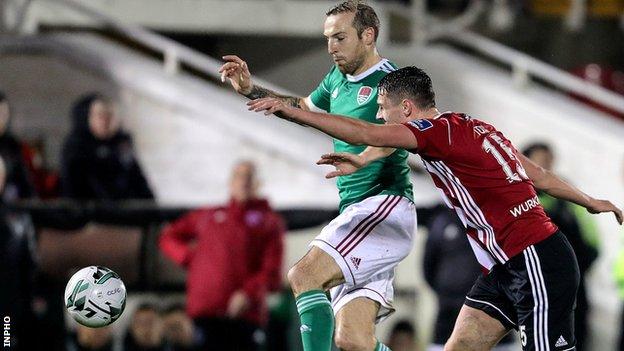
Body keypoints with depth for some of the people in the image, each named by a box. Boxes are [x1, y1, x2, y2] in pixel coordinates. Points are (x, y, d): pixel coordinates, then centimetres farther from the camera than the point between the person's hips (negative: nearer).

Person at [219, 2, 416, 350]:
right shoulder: (339, 78, 18)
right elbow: (305, 107, 38)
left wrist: (364, 156, -45)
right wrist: (251, 90, 27)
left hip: (385, 204, -8)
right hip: (355, 211, 8)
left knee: (303, 275, -25)